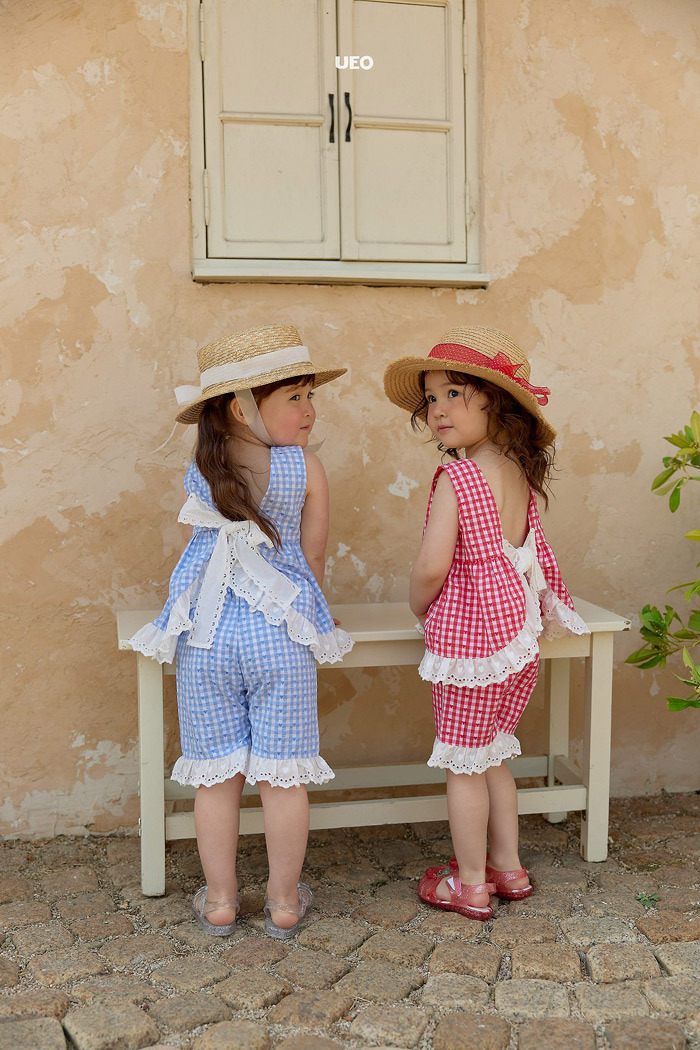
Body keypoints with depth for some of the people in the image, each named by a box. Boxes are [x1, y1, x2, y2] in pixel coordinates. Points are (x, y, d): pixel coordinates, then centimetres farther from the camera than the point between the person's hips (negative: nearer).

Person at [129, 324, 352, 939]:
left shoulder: (198, 475, 3)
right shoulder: (306, 468, -6)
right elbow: (313, 558, 3)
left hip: (206, 634, 2)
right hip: (282, 634, -2)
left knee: (216, 773, 12)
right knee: (282, 773, 8)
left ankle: (219, 902, 25)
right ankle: (285, 903, 22)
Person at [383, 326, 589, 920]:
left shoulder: (456, 477, -20)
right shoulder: (520, 474, 4)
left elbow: (433, 566, -24)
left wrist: (420, 607, -4)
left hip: (467, 635, -8)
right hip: (518, 631, 8)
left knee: (464, 766, 8)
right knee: (492, 758, 21)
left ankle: (471, 884, 21)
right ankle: (508, 867, 32)